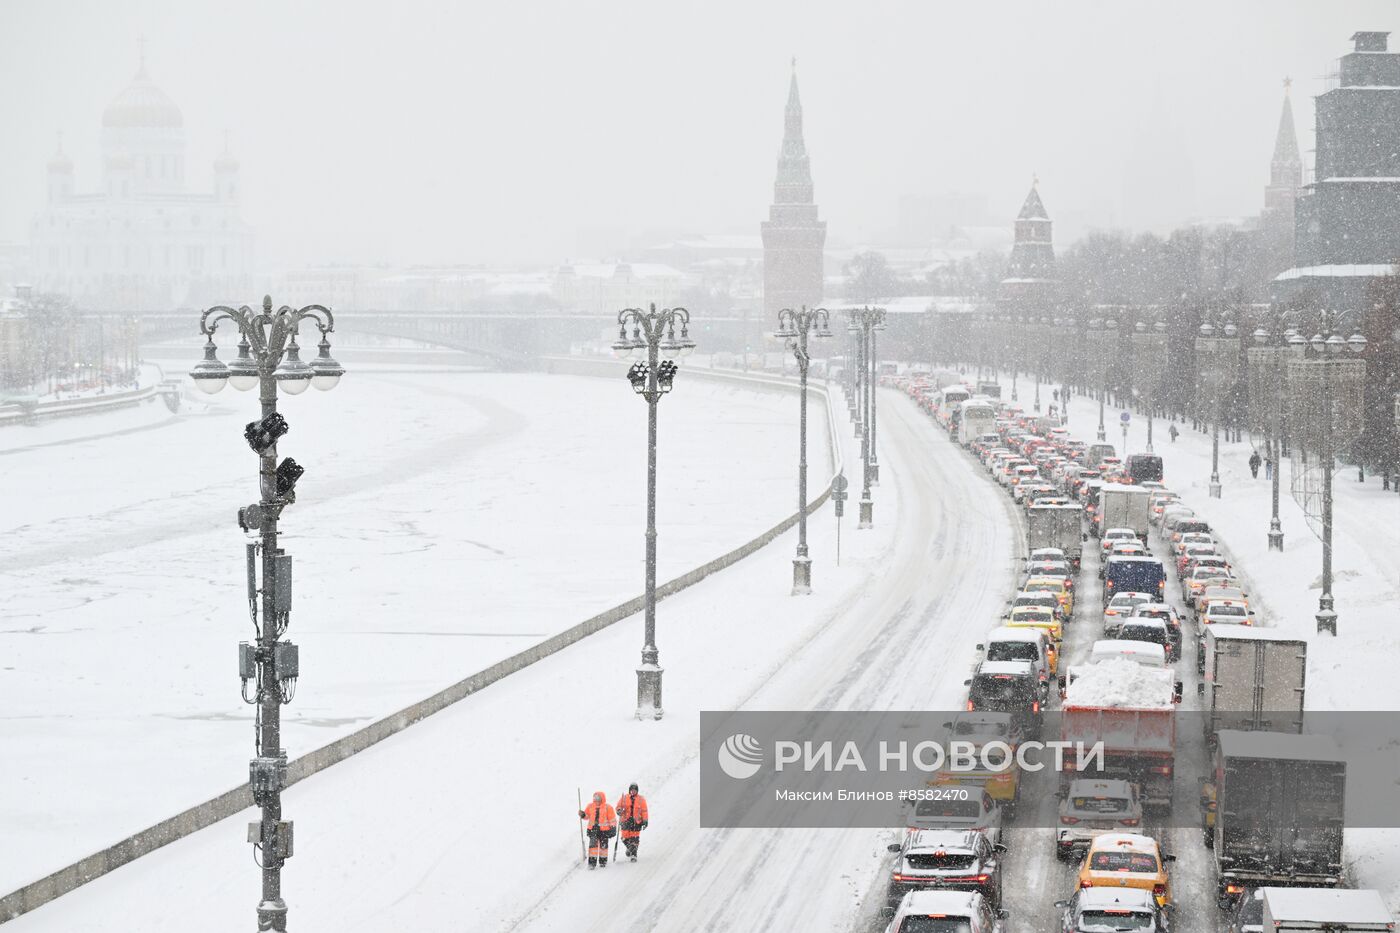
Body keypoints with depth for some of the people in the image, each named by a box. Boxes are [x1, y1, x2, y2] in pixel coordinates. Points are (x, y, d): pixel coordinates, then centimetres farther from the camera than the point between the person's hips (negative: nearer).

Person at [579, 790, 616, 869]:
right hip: (593, 829, 2)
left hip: (604, 830, -2)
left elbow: (612, 819, -2)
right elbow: (587, 815, 18)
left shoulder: (608, 807, -4)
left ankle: (603, 861, 24)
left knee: (603, 845, 8)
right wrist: (582, 814, -4)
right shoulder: (590, 806, 6)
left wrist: (613, 828, -6)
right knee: (593, 844, -9)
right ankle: (592, 862, -9)